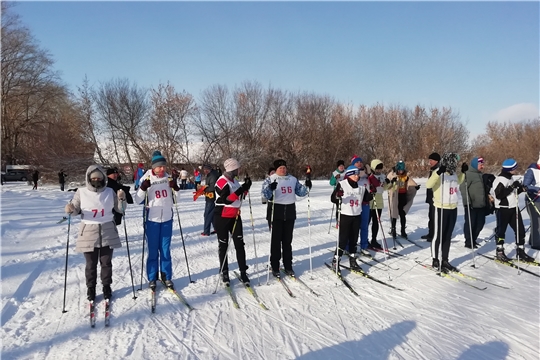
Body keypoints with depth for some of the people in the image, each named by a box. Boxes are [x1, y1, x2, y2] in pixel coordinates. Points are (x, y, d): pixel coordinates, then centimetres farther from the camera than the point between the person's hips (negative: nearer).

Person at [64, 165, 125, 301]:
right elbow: (76, 210, 3)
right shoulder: (81, 192, -2)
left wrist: (121, 199, -12)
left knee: (106, 262, 10)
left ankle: (106, 286, 26)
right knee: (91, 264, 9)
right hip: (89, 233, -1)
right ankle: (91, 288, 26)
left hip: (108, 232, 1)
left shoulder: (109, 192, 2)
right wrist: (70, 209, -20)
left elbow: (120, 209, 7)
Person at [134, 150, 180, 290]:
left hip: (167, 219, 2)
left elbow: (175, 200, 8)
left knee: (165, 250, 10)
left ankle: (167, 277, 21)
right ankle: (152, 278, 18)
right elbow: (138, 200, -7)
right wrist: (143, 188, -22)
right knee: (153, 251, 6)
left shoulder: (169, 178, 2)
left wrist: (176, 189, -10)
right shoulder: (146, 179, -6)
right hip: (152, 220, -2)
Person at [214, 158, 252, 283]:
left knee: (239, 244, 2)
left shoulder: (234, 180, 9)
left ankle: (243, 272, 8)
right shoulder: (222, 181, -17)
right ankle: (224, 272, 17)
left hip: (235, 216, 7)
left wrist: (245, 188, -1)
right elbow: (227, 199, -28)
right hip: (222, 218, -7)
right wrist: (242, 189, -31)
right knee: (223, 246, 5)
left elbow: (239, 196, 17)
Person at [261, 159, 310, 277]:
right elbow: (266, 194, -13)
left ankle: (288, 266, 21)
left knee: (288, 240, 11)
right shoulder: (271, 179, -3)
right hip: (276, 212, -4)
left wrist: (307, 186, -5)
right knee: (276, 240, 1)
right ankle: (275, 267, 10)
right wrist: (270, 188, -34)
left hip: (290, 212, 4)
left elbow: (300, 191, 14)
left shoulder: (293, 179, 10)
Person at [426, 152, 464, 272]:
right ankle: (435, 261, 13)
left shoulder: (453, 174, 9)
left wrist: (463, 173, 17)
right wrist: (438, 172, -39)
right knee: (438, 236, 2)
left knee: (448, 236, 13)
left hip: (453, 208, 7)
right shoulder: (439, 173, -13)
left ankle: (445, 261, 23)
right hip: (441, 208, -7)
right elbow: (428, 185, -29)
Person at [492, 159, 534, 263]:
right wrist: (512, 187, -24)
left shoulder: (510, 178, 14)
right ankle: (499, 252, 15)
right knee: (501, 230, 3)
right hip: (503, 209, -9)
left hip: (513, 208, 9)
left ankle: (520, 251, 19)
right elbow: (499, 194, -24)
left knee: (520, 230, 8)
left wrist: (520, 189, 5)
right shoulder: (499, 180, -15)